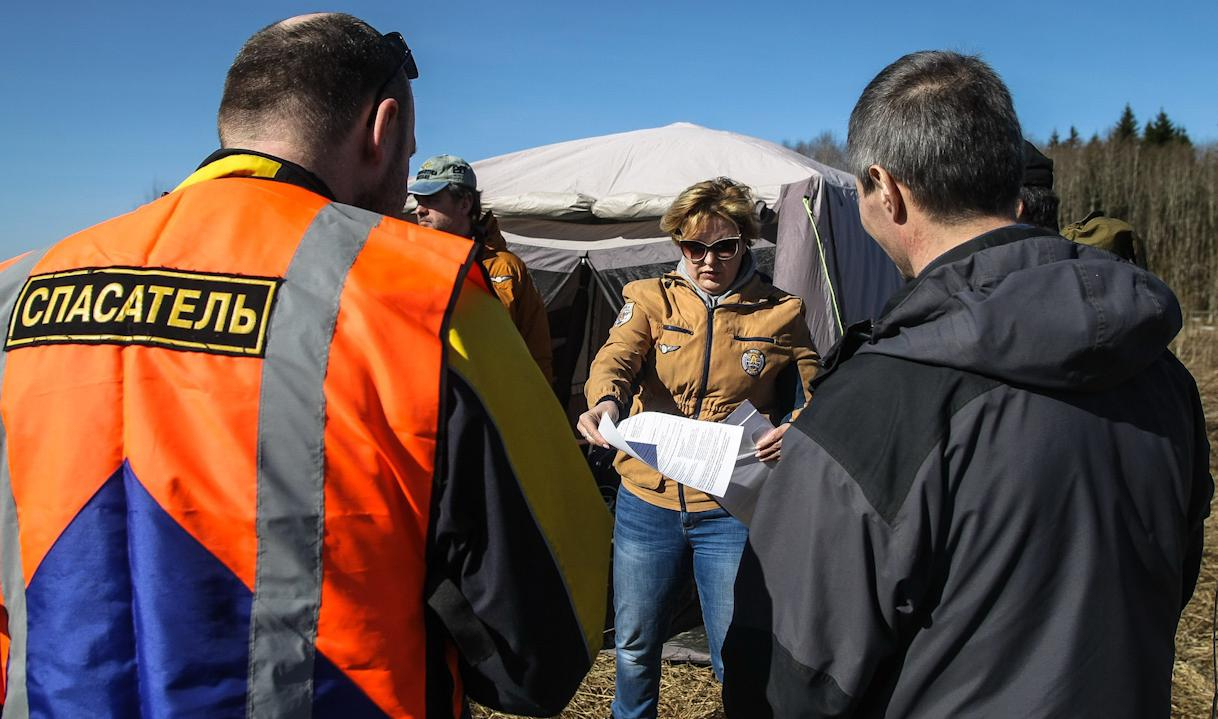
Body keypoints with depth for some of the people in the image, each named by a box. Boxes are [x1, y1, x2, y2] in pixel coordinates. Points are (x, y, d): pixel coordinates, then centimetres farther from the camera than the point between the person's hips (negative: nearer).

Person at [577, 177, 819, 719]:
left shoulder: (781, 312, 2)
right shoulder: (650, 299, 3)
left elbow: (815, 397, 5)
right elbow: (616, 357, -15)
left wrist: (796, 429, -18)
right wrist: (604, 401, -38)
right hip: (648, 499, 2)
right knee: (635, 646, 17)